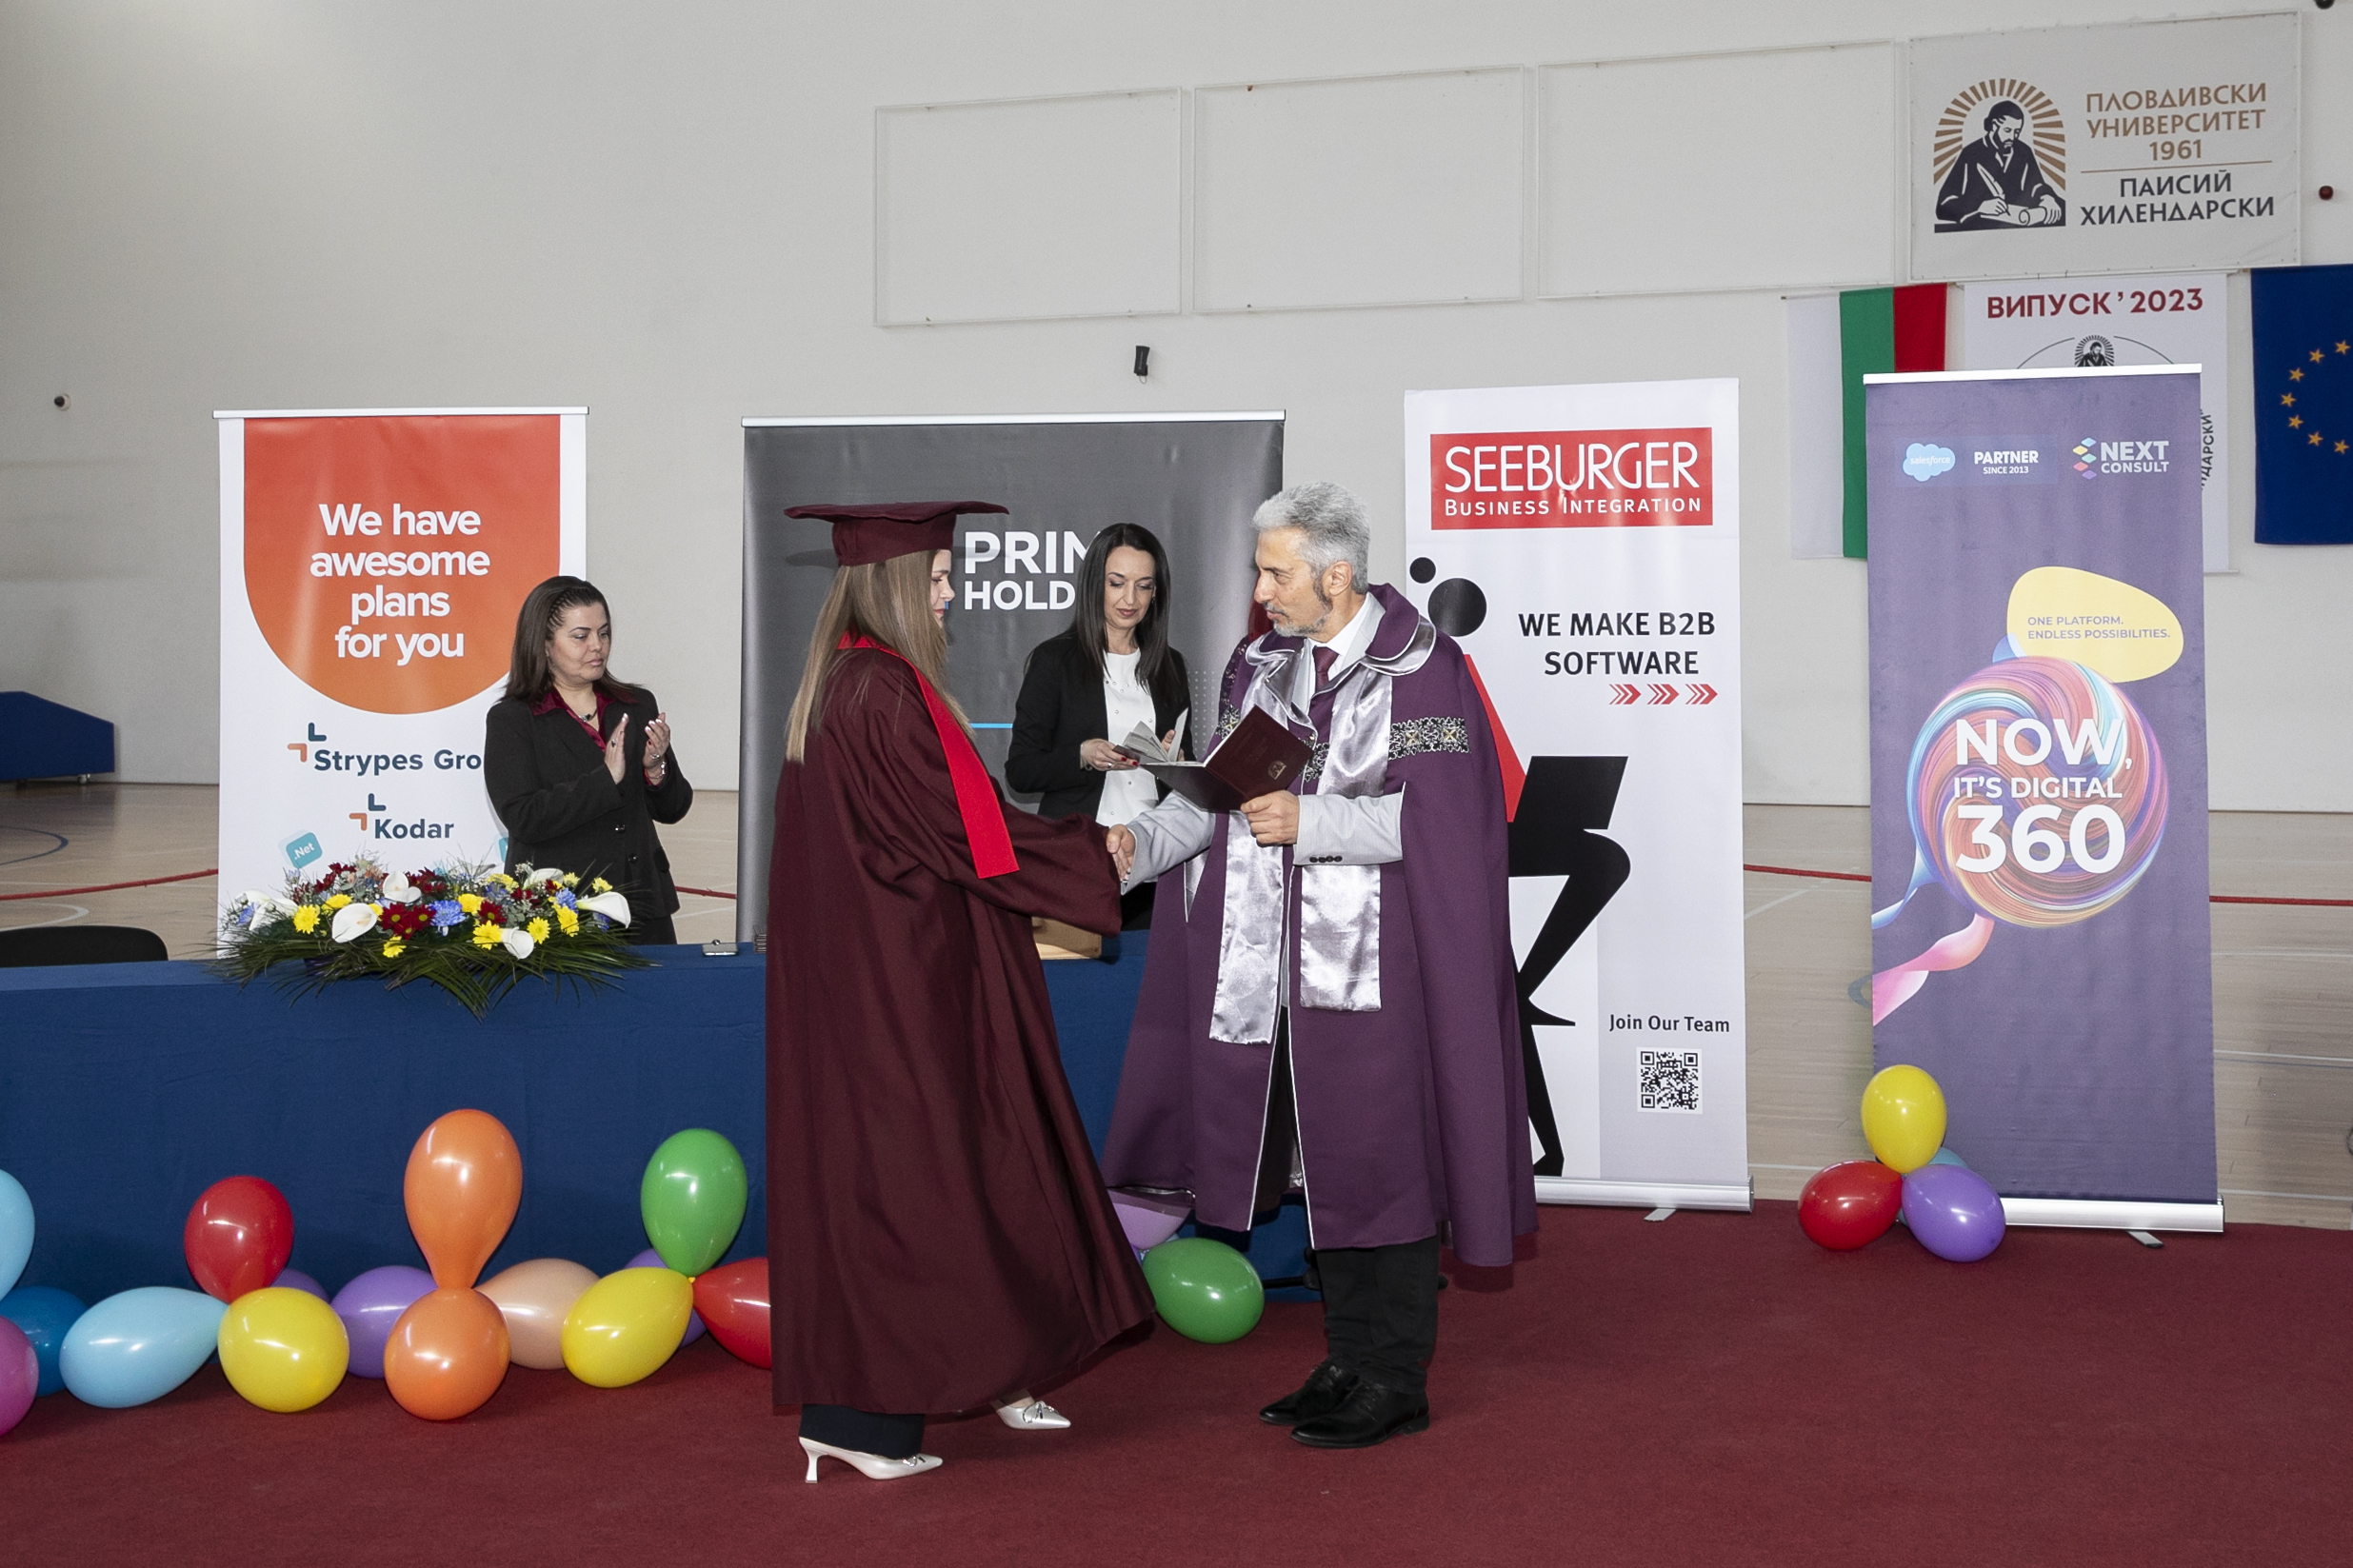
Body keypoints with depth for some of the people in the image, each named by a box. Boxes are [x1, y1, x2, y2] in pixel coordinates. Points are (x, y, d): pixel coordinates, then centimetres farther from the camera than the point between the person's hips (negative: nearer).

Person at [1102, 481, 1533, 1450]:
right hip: (1283, 965, 7)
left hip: (1374, 966, -7)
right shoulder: (1261, 664, 10)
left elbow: (1437, 816, -16)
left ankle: (1392, 1382, 10)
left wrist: (1311, 820, -21)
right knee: (1319, 1163, 12)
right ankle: (1350, 1361, 24)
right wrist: (1143, 841, -4)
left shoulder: (1418, 670, -10)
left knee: (1373, 1159, -1)